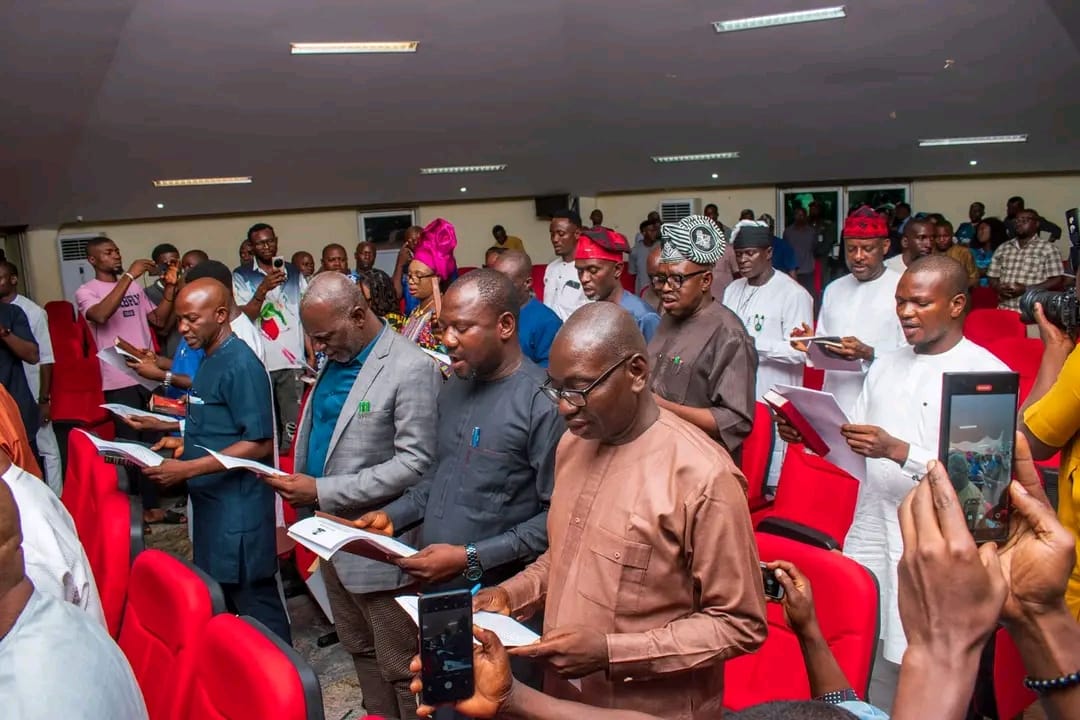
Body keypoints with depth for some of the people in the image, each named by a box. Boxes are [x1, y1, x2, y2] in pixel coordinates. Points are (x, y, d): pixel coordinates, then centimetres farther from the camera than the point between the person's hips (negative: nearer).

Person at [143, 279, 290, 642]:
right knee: (224, 601, 18)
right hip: (213, 502, 9)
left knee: (254, 602, 1)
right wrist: (185, 442, 8)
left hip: (239, 506, -9)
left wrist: (187, 469, -22)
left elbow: (259, 444, -20)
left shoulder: (240, 365, -17)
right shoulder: (210, 360, 12)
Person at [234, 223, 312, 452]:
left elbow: (305, 317, 10)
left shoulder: (295, 274, 10)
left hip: (293, 360, 2)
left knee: (293, 422, 0)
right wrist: (263, 289, -20)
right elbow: (244, 317, -7)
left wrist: (311, 355, 3)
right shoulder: (241, 276, 3)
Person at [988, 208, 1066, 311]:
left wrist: (1026, 289, -14)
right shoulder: (1002, 249, 12)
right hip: (1004, 309, 4)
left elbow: (1056, 282, -3)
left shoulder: (1047, 249, 1)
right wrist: (1000, 288, -8)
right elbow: (992, 278, 14)